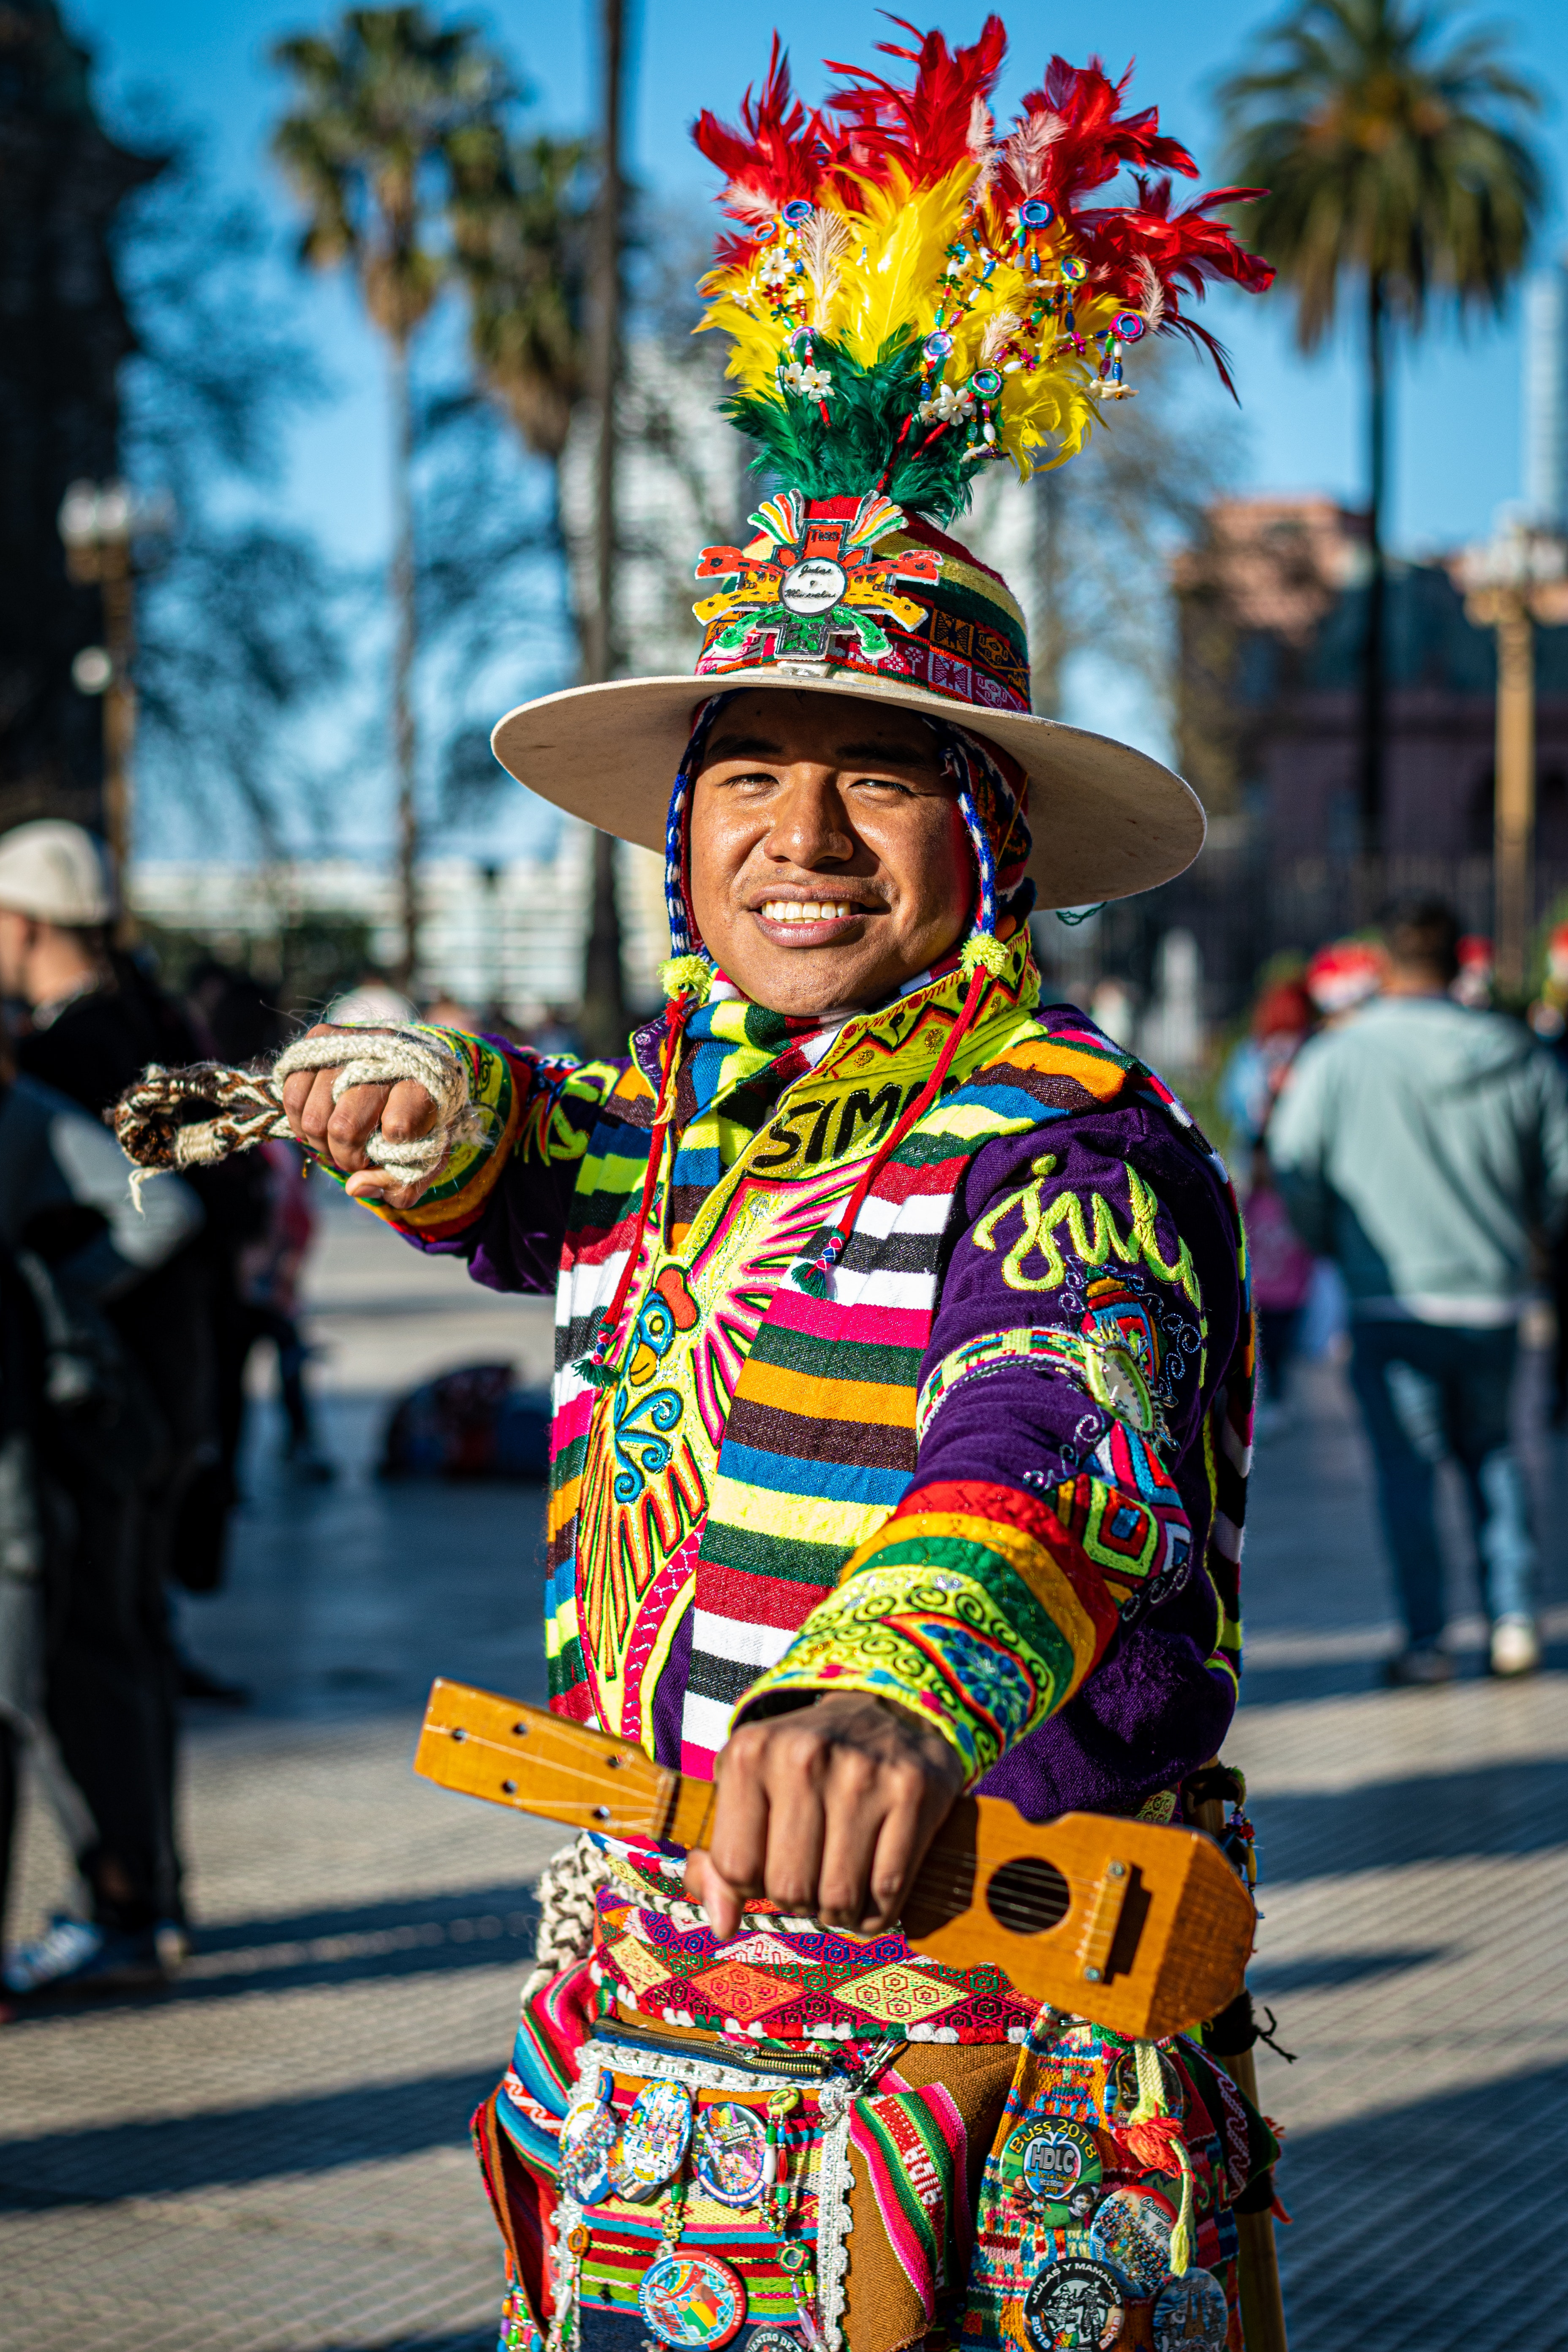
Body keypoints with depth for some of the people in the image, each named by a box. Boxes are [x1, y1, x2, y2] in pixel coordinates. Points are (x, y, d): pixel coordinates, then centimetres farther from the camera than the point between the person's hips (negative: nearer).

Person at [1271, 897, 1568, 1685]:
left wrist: (1329, 1240, 10)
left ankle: (1425, 1641, 4)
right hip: (1494, 1295, 3)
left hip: (1392, 1301, -3)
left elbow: (1295, 1164, -8)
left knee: (1407, 1468, 4)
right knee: (1491, 1452, 19)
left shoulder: (1336, 1057, -9)